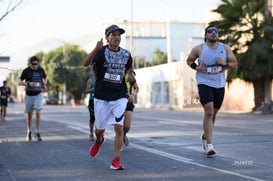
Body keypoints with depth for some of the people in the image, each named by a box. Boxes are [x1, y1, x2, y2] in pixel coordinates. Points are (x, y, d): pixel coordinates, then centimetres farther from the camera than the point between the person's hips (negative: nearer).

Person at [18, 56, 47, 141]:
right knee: (29, 114, 8)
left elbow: (45, 78, 20)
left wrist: (44, 84, -1)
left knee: (37, 112, -14)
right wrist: (28, 84, -23)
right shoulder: (26, 71, -7)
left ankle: (37, 132, -7)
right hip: (29, 95, 0)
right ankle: (29, 132, 26)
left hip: (38, 94, 0)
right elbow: (20, 82, -7)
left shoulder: (41, 70, 0)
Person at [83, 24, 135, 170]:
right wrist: (96, 49, -44)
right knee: (100, 129, 11)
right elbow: (86, 63, -29)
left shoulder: (126, 54, 3)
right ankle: (99, 140, 48)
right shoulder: (101, 52, -10)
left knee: (119, 128, -10)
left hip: (119, 97, 2)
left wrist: (131, 73, 3)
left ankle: (116, 161, -3)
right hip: (101, 97, -2)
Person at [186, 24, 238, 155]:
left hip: (220, 85, 4)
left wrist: (225, 63, -14)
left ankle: (205, 136, 40)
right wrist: (196, 67, -8)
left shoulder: (225, 48, 4)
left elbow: (235, 64, 6)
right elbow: (189, 60, 12)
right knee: (209, 112, -19)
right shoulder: (199, 49, -2)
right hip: (204, 84, -4)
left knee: (213, 114, 15)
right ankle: (209, 145, -18)